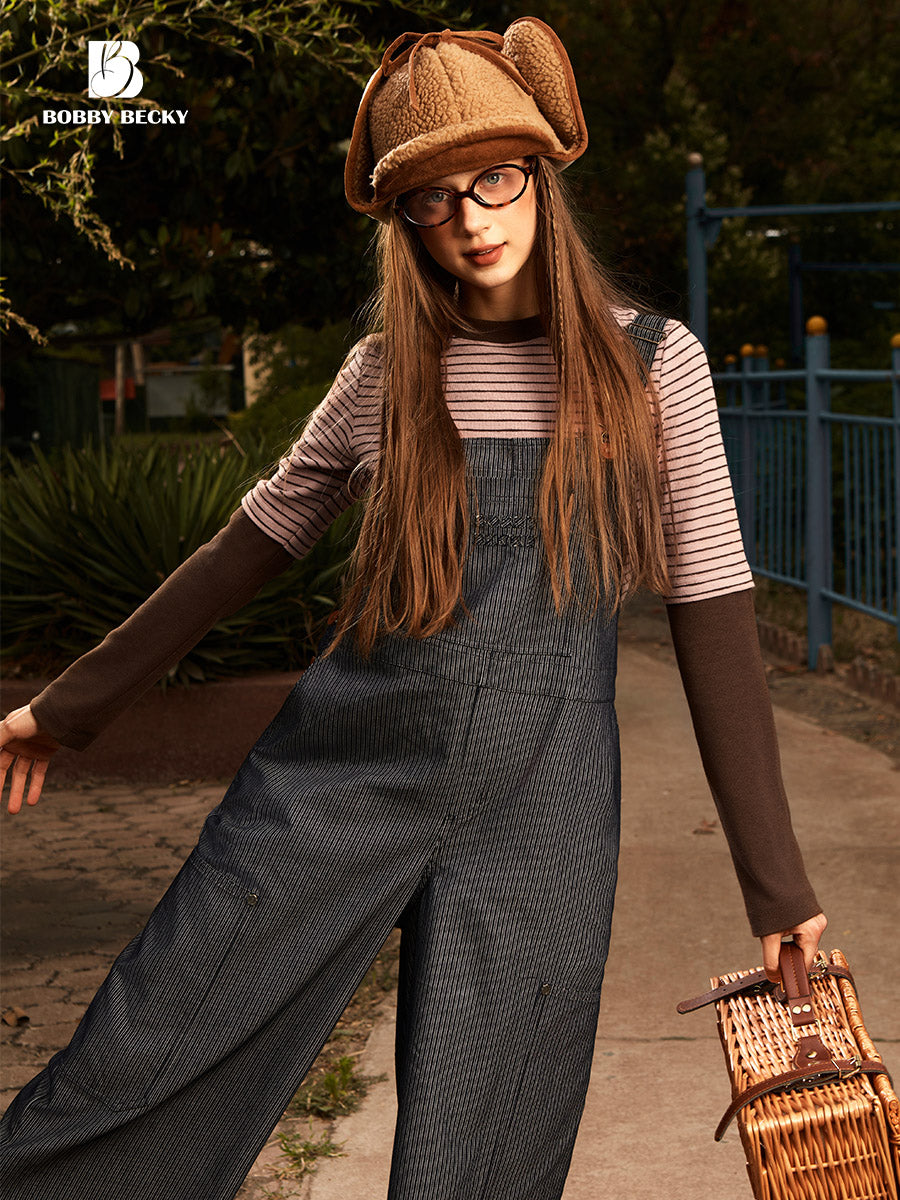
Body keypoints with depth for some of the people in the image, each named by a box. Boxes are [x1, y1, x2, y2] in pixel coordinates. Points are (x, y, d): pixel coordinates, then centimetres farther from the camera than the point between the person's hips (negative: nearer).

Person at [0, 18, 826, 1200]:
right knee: (139, 1079, 2)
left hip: (538, 803, -1)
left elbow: (713, 616, 1)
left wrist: (775, 878, 1)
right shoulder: (388, 373, 6)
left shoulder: (651, 364, 1)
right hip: (342, 776, 1)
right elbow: (251, 546, 16)